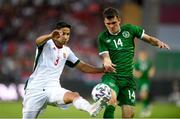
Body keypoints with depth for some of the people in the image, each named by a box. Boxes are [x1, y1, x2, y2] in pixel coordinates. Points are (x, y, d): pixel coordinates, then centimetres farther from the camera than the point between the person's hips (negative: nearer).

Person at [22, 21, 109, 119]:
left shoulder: (66, 51, 14)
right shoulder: (46, 44, -4)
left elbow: (82, 66, 19)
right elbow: (38, 41, -29)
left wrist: (102, 70, 6)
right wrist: (50, 36, -53)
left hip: (53, 89, 3)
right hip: (35, 89, -3)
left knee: (74, 95, -29)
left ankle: (91, 109, -59)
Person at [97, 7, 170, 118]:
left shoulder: (129, 29, 4)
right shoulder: (103, 37, 1)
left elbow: (149, 38, 11)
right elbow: (105, 56, -7)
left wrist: (159, 42, -10)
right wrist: (107, 63, -31)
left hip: (128, 77, 2)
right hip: (111, 76, -2)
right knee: (111, 99, -33)